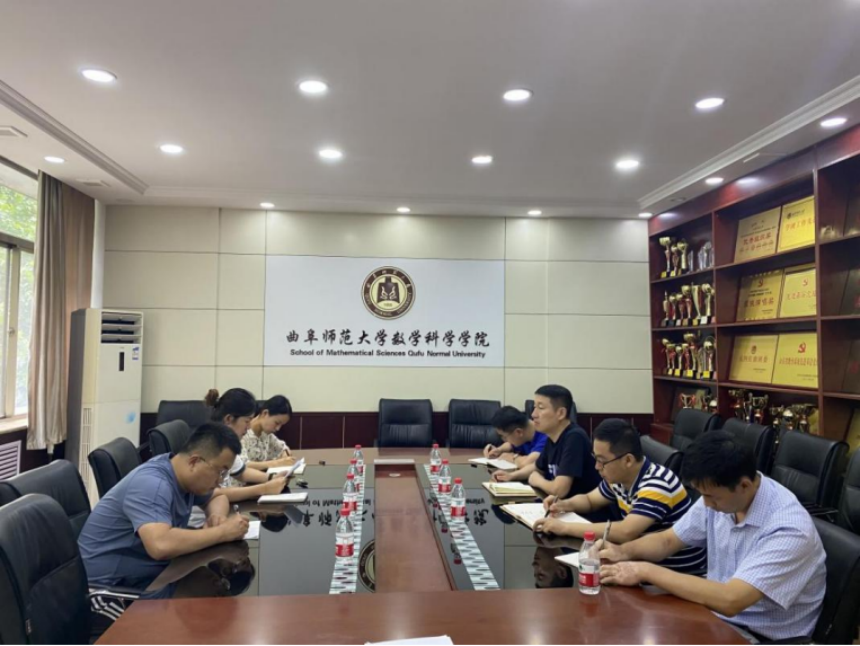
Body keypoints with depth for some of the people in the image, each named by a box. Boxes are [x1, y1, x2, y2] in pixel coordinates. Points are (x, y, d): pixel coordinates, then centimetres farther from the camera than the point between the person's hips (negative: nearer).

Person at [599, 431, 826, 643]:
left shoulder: (788, 529, -28)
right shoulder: (719, 494, -7)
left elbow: (729, 600, -36)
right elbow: (668, 541, 5)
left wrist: (646, 571, -31)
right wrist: (624, 551, -15)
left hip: (761, 635, -6)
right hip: (717, 614, 6)